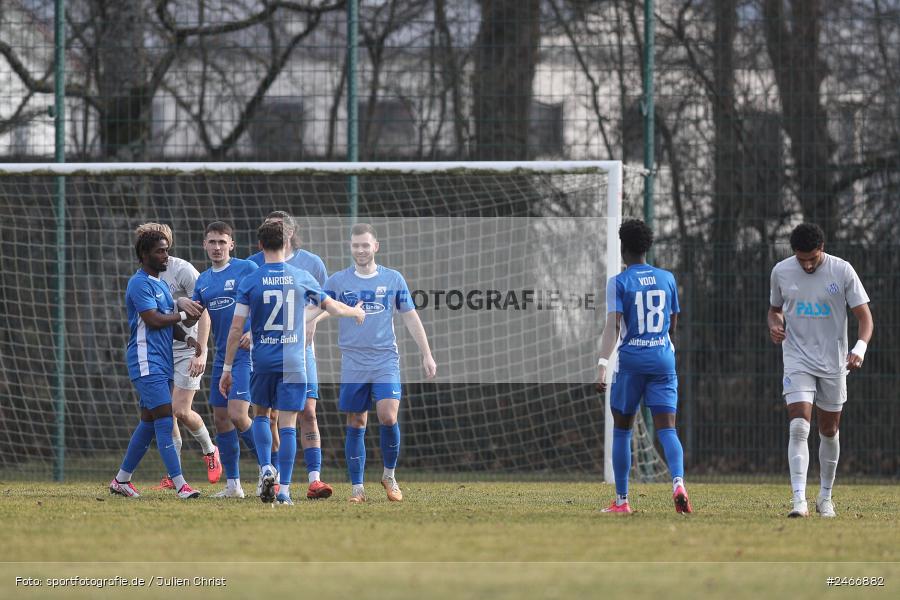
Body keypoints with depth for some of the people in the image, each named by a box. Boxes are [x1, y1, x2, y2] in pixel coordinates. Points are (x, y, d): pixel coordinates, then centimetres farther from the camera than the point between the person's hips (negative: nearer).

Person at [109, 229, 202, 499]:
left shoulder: (160, 284, 19)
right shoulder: (140, 284, -11)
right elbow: (153, 320, -19)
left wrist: (187, 337, 1)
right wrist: (183, 316, -5)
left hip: (162, 363, 10)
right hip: (146, 362, -10)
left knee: (148, 422, 12)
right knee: (164, 419, -14)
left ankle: (121, 480, 20)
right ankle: (180, 484, -18)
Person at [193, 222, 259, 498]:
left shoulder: (247, 269, -4)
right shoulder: (203, 280, 15)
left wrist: (254, 332, -18)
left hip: (246, 353, -7)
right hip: (222, 356, 7)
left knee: (237, 416, -18)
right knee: (221, 419, 5)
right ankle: (233, 485, 12)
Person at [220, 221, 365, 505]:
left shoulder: (249, 282, -3)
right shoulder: (301, 278, 0)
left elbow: (236, 328, -5)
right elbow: (332, 307, 12)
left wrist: (227, 369, 1)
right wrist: (356, 312, 34)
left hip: (263, 361, 0)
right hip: (294, 361, 0)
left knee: (261, 414, 19)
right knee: (287, 424, 1)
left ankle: (266, 468, -2)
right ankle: (284, 490, -2)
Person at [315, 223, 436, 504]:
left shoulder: (393, 279, 5)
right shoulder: (337, 281, 4)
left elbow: (411, 318, 9)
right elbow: (316, 313, 0)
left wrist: (427, 355, 7)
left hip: (386, 361, -1)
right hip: (353, 363, 1)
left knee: (388, 417, -16)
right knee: (355, 425, 2)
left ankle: (389, 475, 4)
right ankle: (357, 487, 9)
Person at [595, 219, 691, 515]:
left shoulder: (619, 282, -5)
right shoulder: (667, 279, 8)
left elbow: (613, 327, -16)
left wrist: (602, 367, -21)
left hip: (631, 360, -3)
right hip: (663, 358, 3)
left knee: (621, 430, 11)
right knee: (667, 429, -2)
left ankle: (622, 501, 14)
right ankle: (678, 483, -29)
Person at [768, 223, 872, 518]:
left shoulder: (842, 271, -8)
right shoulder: (781, 272, -1)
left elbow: (865, 317, -7)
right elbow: (775, 309, 16)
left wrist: (860, 348, -25)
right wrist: (775, 325, -8)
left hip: (833, 363, 0)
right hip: (797, 360, 0)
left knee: (829, 431, 10)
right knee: (798, 427, -17)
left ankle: (825, 497, 28)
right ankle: (799, 500, -22)